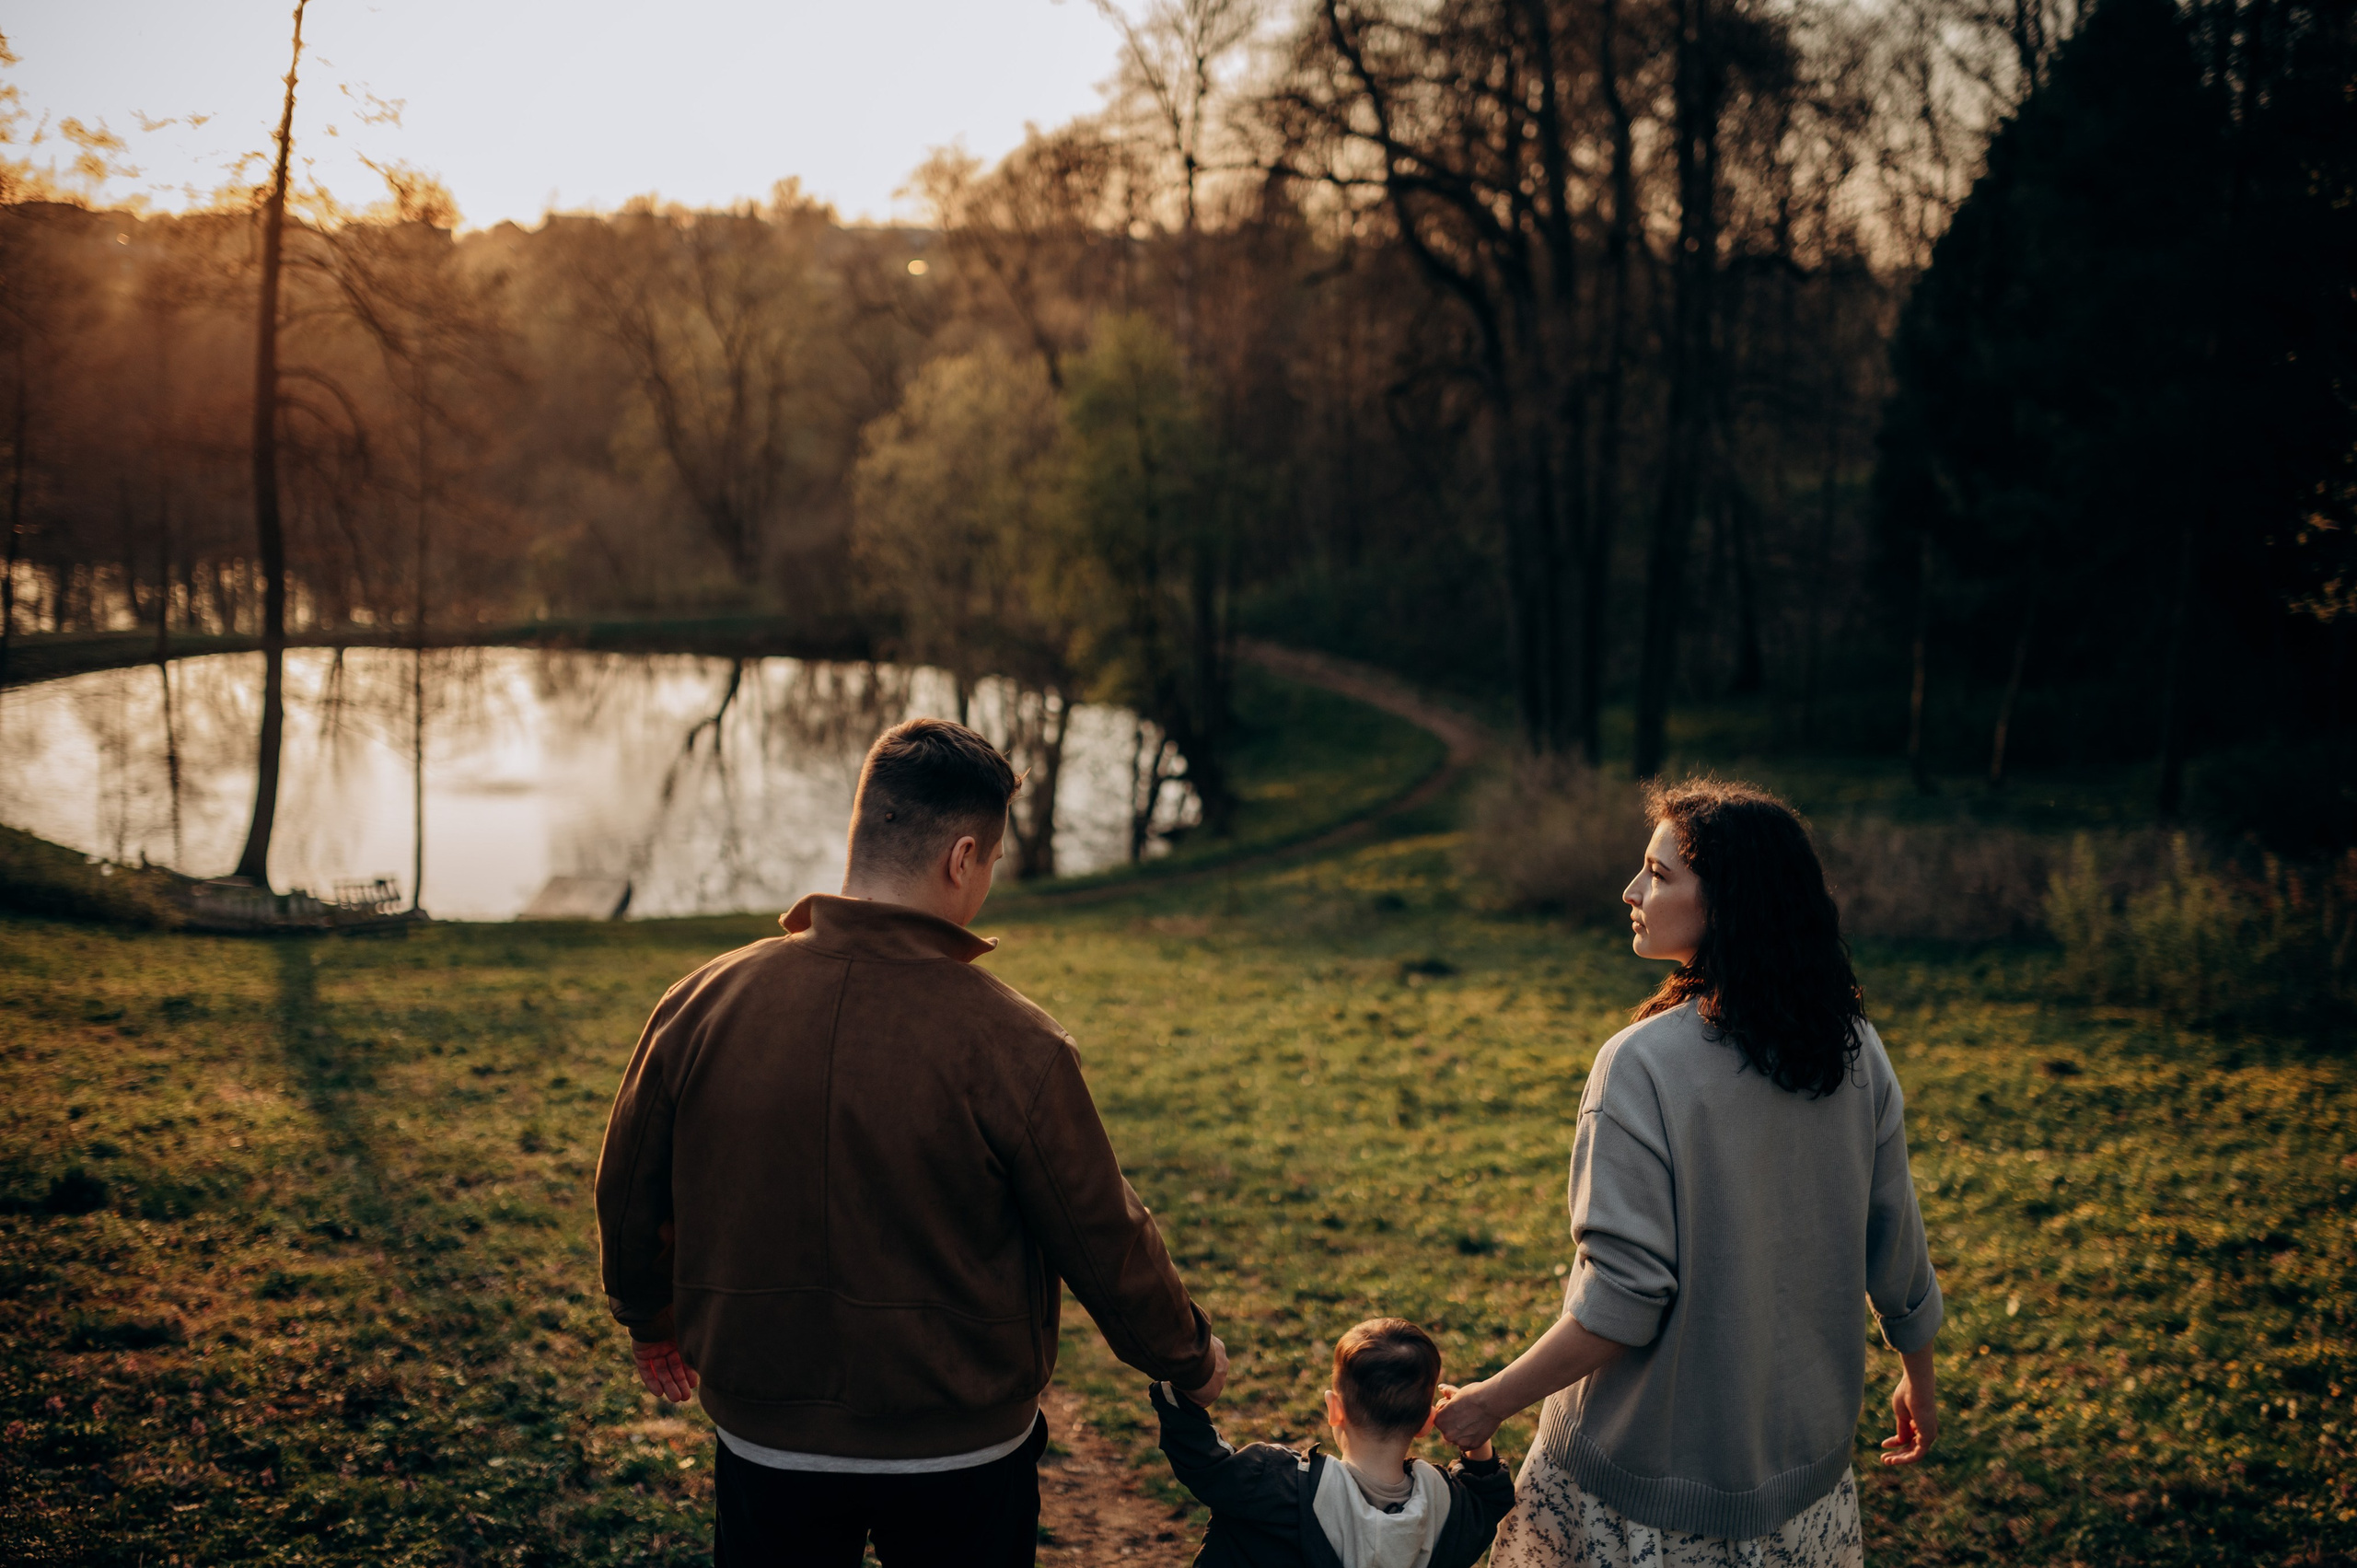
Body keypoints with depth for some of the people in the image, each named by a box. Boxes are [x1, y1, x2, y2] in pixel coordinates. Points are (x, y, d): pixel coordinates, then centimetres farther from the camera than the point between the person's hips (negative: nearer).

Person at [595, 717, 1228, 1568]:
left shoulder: (702, 1005, -12)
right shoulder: (1012, 1046, -22)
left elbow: (628, 1195, 3)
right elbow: (1104, 1243, -11)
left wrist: (648, 1316, 24)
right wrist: (1190, 1357, 9)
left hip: (765, 1443, 2)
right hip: (962, 1458, -2)